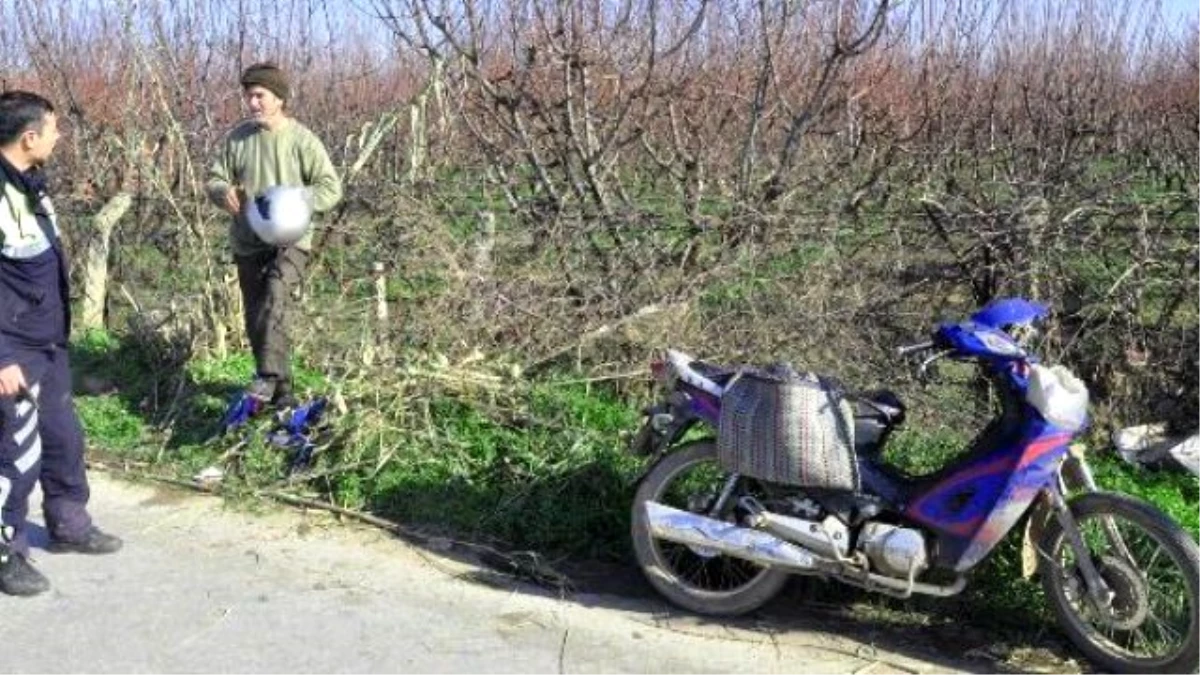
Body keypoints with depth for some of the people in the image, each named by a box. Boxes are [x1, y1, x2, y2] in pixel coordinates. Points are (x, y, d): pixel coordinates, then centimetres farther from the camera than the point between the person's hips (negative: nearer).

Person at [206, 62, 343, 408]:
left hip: (290, 240, -5)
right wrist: (223, 192, -13)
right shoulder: (237, 137, 5)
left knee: (275, 299, -29)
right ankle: (281, 389, 19)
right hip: (247, 243, 5)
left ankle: (269, 376, -30)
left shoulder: (301, 140, -7)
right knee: (256, 317, 7)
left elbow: (331, 188, -7)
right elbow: (215, 178, 12)